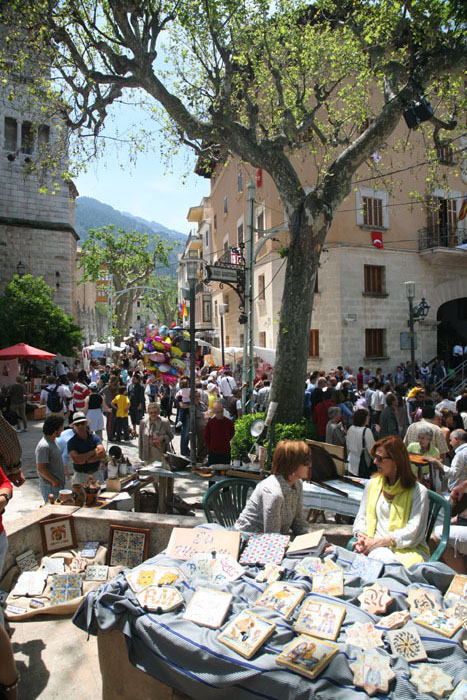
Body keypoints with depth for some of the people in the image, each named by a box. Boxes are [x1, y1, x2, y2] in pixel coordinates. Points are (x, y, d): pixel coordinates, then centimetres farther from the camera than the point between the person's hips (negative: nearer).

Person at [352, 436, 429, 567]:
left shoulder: (418, 491, -1)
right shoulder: (372, 484, 14)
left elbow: (413, 531, -9)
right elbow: (361, 518, 16)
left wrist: (378, 541, -17)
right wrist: (361, 537, -7)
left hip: (408, 549, -1)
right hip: (376, 546, 2)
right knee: (387, 560, -34)